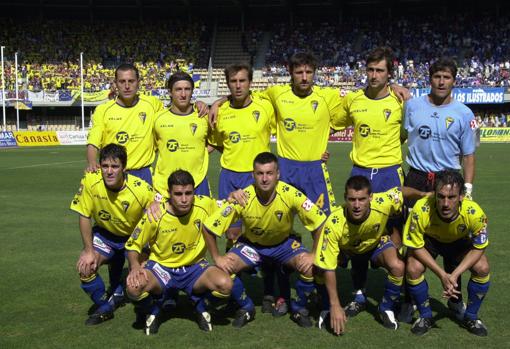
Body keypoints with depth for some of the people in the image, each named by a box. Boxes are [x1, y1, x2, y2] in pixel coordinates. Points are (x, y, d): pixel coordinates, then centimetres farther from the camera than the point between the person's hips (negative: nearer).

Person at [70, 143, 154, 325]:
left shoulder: (142, 190, -31)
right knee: (85, 267, -18)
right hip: (105, 233, 1)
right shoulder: (90, 182, -26)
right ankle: (105, 307, 8)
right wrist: (89, 250, -15)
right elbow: (84, 216, -13)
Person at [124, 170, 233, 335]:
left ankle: (200, 305, 8)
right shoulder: (155, 215, -17)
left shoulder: (205, 205, -15)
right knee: (134, 287, -33)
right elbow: (133, 245, -5)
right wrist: (135, 266, -24)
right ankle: (152, 310, 5)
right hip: (161, 266, -1)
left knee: (225, 284, -29)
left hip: (195, 266, 1)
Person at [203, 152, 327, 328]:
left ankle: (299, 308, 4)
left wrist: (315, 255, -24)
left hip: (283, 243, 0)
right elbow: (209, 227, -18)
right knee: (224, 268, -23)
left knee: (311, 267, -27)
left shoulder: (291, 194, -28)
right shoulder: (242, 199, -27)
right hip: (251, 244, 1)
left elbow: (320, 224, -19)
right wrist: (217, 258, -19)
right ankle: (246, 308, 6)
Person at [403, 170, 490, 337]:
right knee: (413, 269, -27)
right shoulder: (421, 210, -38)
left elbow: (478, 248, -18)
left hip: (459, 242, 1)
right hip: (428, 240, -1)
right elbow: (416, 247, -23)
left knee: (482, 268, -22)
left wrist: (454, 275, -28)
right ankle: (425, 316, 0)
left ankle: (470, 317, 5)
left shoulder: (475, 213, -35)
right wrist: (442, 275, -29)